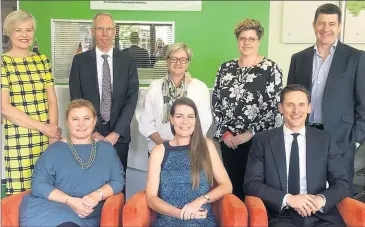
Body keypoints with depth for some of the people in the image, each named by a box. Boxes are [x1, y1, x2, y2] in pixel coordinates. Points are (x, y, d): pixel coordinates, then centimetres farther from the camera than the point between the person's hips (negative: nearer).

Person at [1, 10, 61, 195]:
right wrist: (43, 127, -12)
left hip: (46, 138, 4)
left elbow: (52, 100, 7)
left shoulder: (42, 60, 10)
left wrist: (53, 132, -8)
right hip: (18, 139, -3)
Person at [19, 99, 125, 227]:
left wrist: (97, 195, -13)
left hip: (89, 217, 0)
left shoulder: (106, 149, 14)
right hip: (55, 209, 0)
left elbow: (118, 181, 8)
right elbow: (39, 185, -1)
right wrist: (70, 201, -14)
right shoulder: (54, 150, 9)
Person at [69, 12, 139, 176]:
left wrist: (116, 132, -11)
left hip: (119, 135, 1)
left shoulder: (127, 61, 2)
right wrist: (92, 132, -9)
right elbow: (76, 99, -1)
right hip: (88, 134, 0)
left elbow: (132, 99, -3)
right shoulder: (80, 60, 2)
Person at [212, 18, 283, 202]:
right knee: (232, 185, 11)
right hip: (228, 140, 4)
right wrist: (224, 132, -1)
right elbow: (216, 102, 8)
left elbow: (274, 108, -9)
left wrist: (250, 133, -12)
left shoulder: (271, 69, -4)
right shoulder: (226, 68, 8)